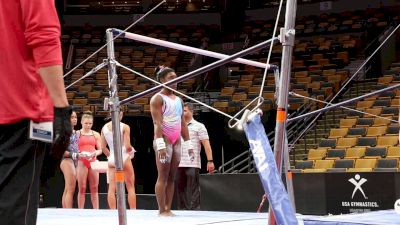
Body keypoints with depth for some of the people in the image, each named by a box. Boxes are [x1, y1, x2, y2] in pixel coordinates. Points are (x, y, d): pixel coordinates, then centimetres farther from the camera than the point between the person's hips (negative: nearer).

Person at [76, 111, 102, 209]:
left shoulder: (96, 134, 13)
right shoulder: (77, 134, 5)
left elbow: (100, 150, 12)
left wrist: (95, 153, -10)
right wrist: (79, 154, -18)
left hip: (93, 162, 3)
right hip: (82, 162, -3)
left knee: (94, 188, 2)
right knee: (82, 188, -3)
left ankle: (96, 210, 3)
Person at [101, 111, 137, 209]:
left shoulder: (104, 128, 2)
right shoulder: (125, 127, -10)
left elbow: (103, 147, 3)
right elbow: (128, 146, -13)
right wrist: (131, 151, 8)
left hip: (112, 159, 3)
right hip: (124, 158, -3)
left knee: (111, 188, 2)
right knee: (130, 187, 6)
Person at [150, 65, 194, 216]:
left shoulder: (178, 100, 18)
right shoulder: (158, 98, -6)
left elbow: (183, 124, 19)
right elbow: (157, 123, -15)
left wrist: (188, 144, 14)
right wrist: (160, 145, -24)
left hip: (176, 141, 7)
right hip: (164, 140, -7)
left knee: (172, 177, 6)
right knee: (163, 176, -6)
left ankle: (168, 209, 8)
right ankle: (162, 210, -5)